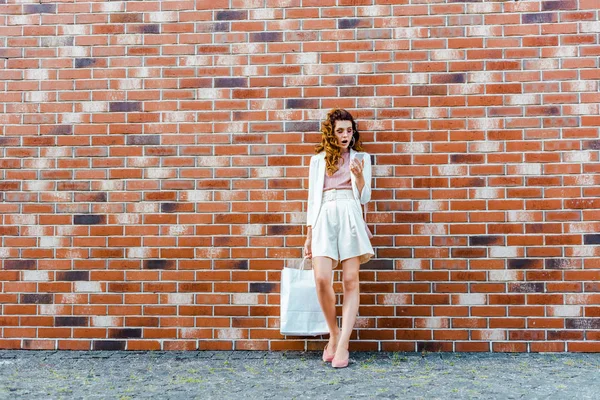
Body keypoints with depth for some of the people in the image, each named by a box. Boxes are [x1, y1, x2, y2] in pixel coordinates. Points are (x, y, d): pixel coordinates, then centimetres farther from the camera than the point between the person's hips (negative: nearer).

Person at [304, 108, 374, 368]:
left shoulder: (360, 158, 16)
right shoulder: (318, 160, 18)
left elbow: (364, 198, 10)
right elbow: (312, 198, 17)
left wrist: (359, 176, -10)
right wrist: (308, 235, 12)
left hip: (350, 217, 0)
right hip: (324, 218, 1)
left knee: (351, 281, -8)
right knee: (321, 279, -14)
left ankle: (343, 344, -5)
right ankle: (333, 333, 8)